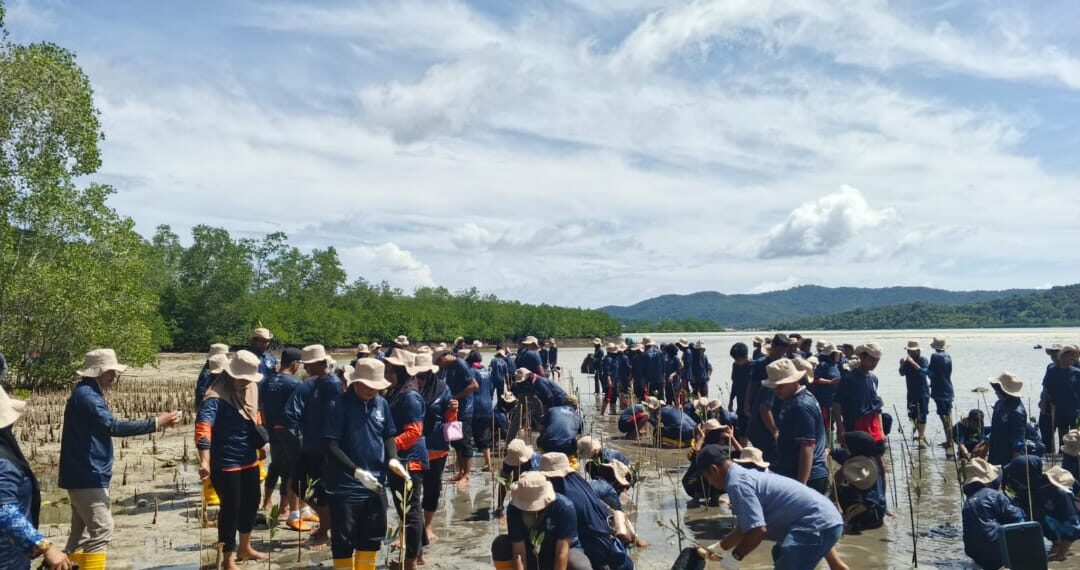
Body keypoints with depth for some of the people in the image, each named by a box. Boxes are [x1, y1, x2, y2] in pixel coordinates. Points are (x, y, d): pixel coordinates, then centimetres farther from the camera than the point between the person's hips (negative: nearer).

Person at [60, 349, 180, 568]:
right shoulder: (86, 395, -18)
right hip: (87, 476, -11)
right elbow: (113, 426, -29)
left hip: (84, 475, 11)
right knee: (102, 529, -9)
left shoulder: (87, 393, 14)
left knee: (82, 531, 15)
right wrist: (156, 423, -29)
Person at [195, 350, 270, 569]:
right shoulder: (217, 397, -23)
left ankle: (245, 548, 40)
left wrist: (260, 441, 18)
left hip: (249, 459, 8)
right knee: (231, 507, 2)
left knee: (251, 502, 19)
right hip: (225, 463, -8)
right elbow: (203, 426, -37)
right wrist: (205, 461, -48)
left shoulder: (251, 388, 1)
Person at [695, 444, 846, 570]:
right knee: (781, 555, 33)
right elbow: (744, 527, 25)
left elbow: (757, 530, -22)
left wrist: (736, 554, -5)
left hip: (818, 524, -11)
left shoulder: (736, 484, -17)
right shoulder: (744, 476, 15)